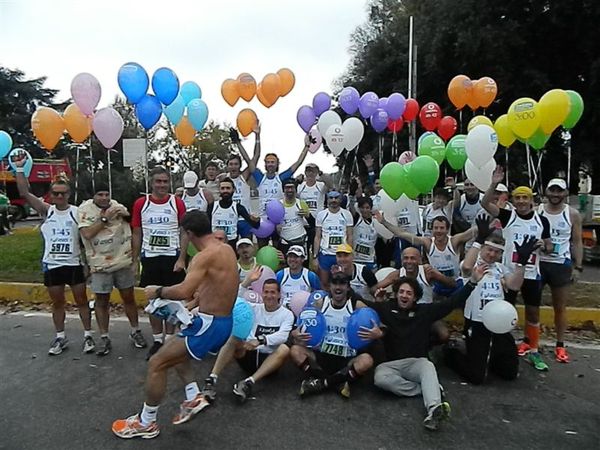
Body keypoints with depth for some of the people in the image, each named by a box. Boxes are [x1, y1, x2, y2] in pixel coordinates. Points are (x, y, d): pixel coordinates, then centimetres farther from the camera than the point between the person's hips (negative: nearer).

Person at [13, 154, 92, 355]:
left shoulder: (77, 212, -3)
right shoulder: (46, 211, 2)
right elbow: (24, 193, -6)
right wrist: (19, 168, -12)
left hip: (74, 263, -2)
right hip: (51, 264, 2)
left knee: (81, 300, 7)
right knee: (57, 302, 12)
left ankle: (88, 335, 16)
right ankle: (60, 337, 25)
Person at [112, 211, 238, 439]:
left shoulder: (205, 256, -21)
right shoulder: (226, 249, 8)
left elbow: (184, 291, -32)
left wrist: (158, 291, -14)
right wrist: (193, 304, 22)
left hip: (209, 324, -10)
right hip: (223, 321, 10)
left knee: (157, 364, 3)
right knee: (174, 349, 28)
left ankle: (146, 423, 18)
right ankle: (193, 397, 22)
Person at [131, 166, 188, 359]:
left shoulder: (177, 203, -2)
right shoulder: (140, 204, 2)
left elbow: (184, 233, -2)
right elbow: (136, 234, 7)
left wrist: (182, 258, -10)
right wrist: (135, 260, 3)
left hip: (172, 257, -2)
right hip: (149, 257, 2)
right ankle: (157, 340, 21)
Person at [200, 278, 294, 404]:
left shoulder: (287, 314, 3)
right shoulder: (255, 308, 11)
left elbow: (282, 336, -16)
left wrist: (261, 340, -33)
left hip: (270, 359, -1)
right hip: (249, 355, 2)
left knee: (284, 349, -34)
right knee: (234, 337, -27)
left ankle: (249, 382, -40)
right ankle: (212, 378, -33)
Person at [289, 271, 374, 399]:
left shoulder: (357, 306, -2)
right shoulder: (320, 304, 3)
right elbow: (303, 327, 5)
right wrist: (297, 334, -19)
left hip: (347, 359, -2)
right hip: (322, 355, 2)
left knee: (367, 360, -32)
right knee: (295, 350, -22)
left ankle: (321, 382, -22)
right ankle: (338, 383, -24)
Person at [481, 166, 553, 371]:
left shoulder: (542, 221, 3)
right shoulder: (507, 216, -4)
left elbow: (549, 246, 11)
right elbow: (485, 203, -16)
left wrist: (543, 246, -12)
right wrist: (494, 184, -28)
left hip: (532, 274, 2)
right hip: (509, 272, -2)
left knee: (533, 312, 10)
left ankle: (533, 352, 23)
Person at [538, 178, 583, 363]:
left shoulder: (573, 215, 0)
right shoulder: (536, 211, -1)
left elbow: (577, 242, 3)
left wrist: (578, 267, -4)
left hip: (561, 265, 0)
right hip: (537, 263, 0)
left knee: (560, 308, 9)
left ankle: (560, 345, 19)